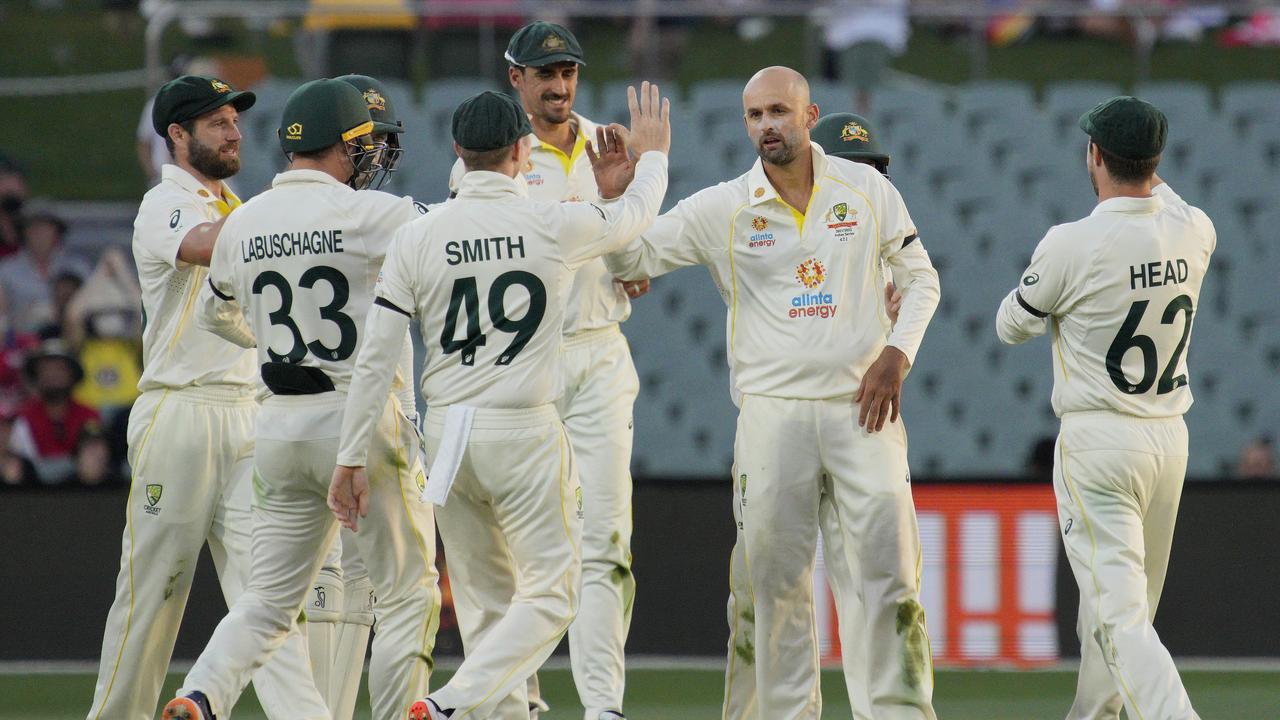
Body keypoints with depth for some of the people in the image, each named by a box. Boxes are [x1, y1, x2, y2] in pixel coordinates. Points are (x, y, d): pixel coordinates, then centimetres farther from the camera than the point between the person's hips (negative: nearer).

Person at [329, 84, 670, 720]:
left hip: (446, 432, 3)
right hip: (524, 430, -3)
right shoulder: (557, 226, -5)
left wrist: (352, 459, 3)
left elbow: (376, 360, -2)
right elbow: (636, 215, 17)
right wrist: (653, 154, 38)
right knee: (550, 590, 1)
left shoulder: (417, 238, -1)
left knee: (485, 599, 12)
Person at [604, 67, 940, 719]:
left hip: (861, 404, 0)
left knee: (891, 562, -5)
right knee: (772, 574, 0)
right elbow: (630, 258, 1)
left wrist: (896, 355, -1)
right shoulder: (721, 209, 2)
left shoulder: (867, 189, 5)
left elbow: (919, 277, 13)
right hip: (772, 407, 0)